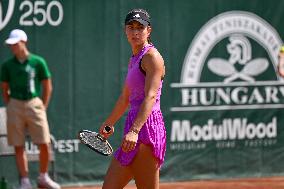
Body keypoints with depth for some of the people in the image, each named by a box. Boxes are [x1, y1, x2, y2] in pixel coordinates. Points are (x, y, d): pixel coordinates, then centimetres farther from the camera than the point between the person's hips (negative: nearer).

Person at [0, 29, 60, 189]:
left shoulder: (38, 62, 0)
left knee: (44, 144, -5)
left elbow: (48, 87, 5)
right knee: (19, 146, 1)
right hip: (15, 105, 1)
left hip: (34, 103, -1)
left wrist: (43, 108, 2)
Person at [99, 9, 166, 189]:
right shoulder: (134, 59, 20)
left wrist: (134, 131, -31)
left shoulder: (151, 56, -8)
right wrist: (109, 123, 44)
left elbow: (150, 97, -20)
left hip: (147, 127, -9)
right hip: (133, 126, 9)